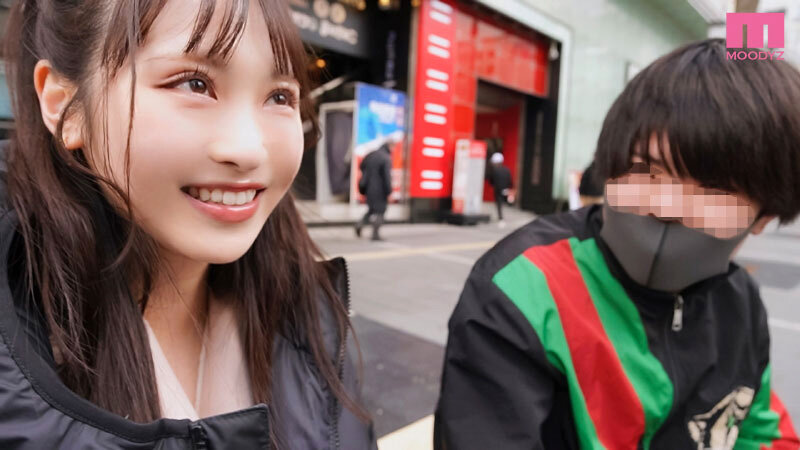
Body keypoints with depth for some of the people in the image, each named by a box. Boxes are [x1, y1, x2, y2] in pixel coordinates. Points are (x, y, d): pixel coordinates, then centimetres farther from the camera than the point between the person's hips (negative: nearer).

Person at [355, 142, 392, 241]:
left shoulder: (369, 156, 9)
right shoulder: (386, 159, -12)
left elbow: (361, 167, 15)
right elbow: (387, 176, -16)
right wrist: (388, 192, -12)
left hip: (368, 188, 6)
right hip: (379, 189, -6)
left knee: (372, 208, 20)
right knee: (379, 210, 3)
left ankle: (361, 223, -1)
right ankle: (375, 234, 3)